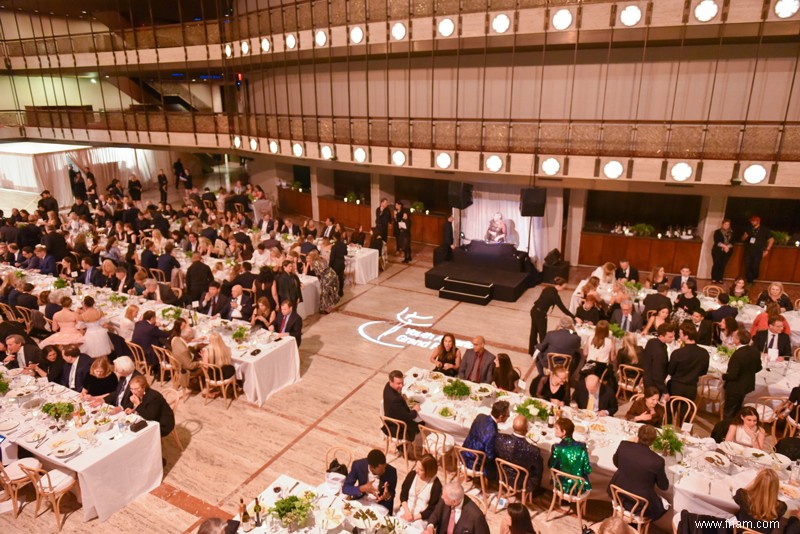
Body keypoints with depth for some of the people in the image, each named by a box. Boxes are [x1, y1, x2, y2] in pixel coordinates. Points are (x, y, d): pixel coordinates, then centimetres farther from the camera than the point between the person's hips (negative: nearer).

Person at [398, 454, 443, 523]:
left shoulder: (436, 484, -13)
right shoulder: (412, 474, -3)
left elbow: (432, 509, -10)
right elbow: (403, 494, 3)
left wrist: (414, 517, -15)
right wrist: (407, 511, -12)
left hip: (421, 518, -3)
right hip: (405, 511, 3)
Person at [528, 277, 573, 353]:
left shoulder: (548, 288, 1)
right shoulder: (554, 295, -22)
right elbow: (562, 308, -19)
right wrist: (574, 317, -14)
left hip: (534, 310, 8)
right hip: (540, 314, -8)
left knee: (534, 331, 21)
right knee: (542, 333, 8)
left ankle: (532, 350, 36)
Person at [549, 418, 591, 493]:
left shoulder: (557, 448, -19)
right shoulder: (581, 446, -12)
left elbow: (551, 466, -8)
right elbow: (588, 470, -8)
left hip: (564, 487, -2)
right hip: (581, 487, 2)